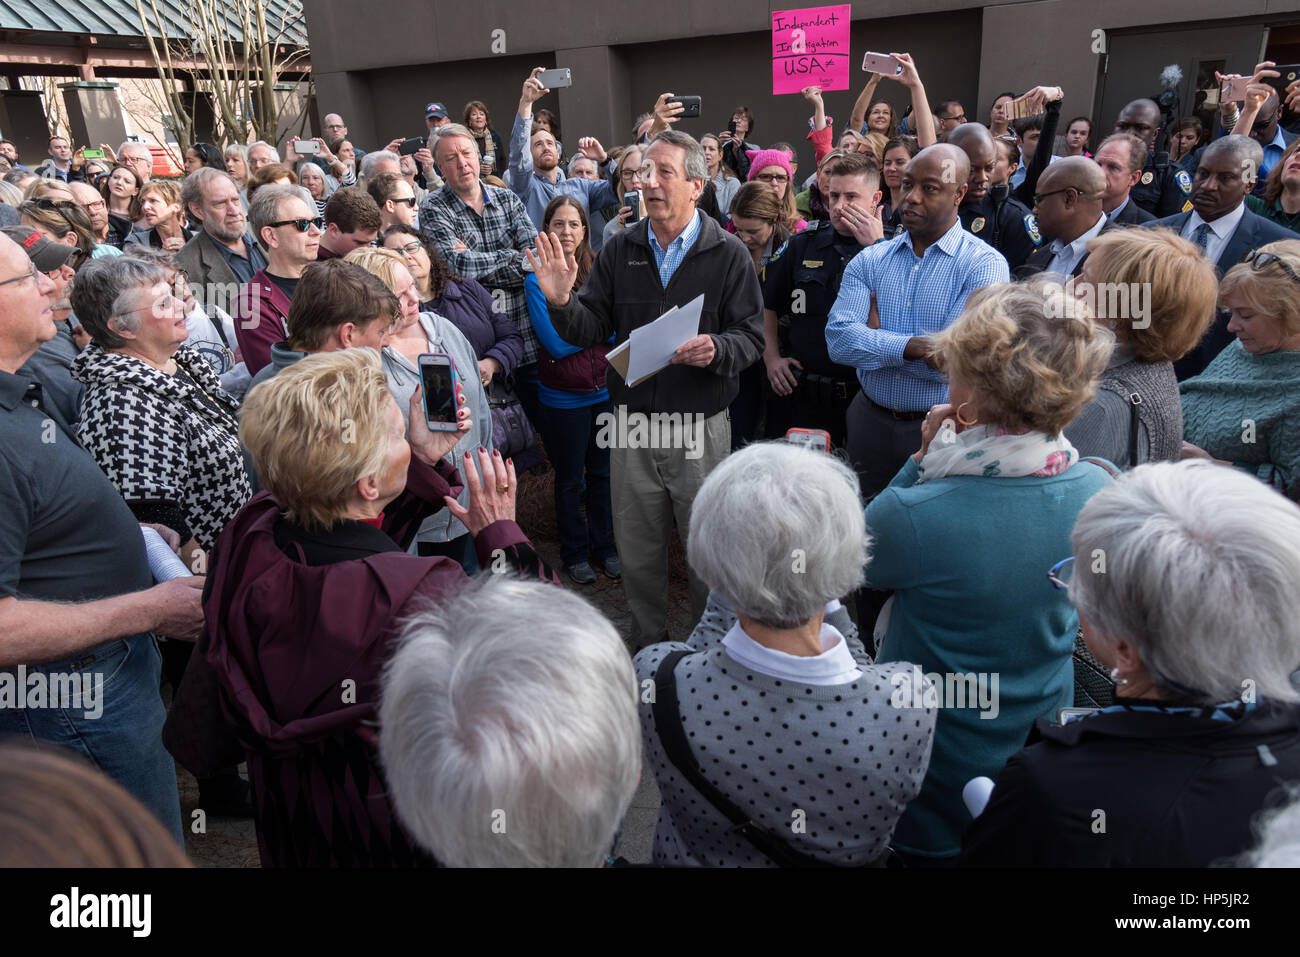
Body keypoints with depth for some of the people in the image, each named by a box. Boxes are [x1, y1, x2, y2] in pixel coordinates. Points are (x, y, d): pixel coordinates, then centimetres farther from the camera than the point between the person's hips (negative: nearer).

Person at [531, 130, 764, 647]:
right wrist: (562, 301, -17)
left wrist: (716, 349, -26)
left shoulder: (728, 254, -3)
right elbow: (590, 331, 2)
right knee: (637, 551, 14)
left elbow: (751, 335, -5)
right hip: (632, 425, 3)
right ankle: (648, 639, 37)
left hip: (701, 426, -2)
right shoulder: (620, 250, 6)